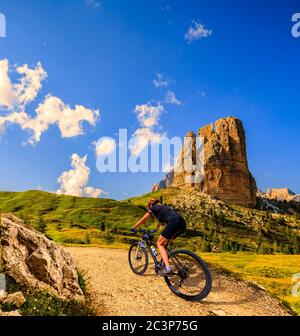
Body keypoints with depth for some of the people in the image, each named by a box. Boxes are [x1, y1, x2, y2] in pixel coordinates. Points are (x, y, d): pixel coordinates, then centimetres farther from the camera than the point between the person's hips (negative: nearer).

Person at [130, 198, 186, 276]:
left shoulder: (153, 208, 17)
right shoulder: (163, 208, 36)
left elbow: (142, 220, 21)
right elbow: (161, 221, 52)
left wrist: (133, 228, 35)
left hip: (174, 222, -8)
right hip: (182, 223, 8)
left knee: (159, 244, 2)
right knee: (164, 243, 23)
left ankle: (168, 269, -11)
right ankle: (165, 263, 25)